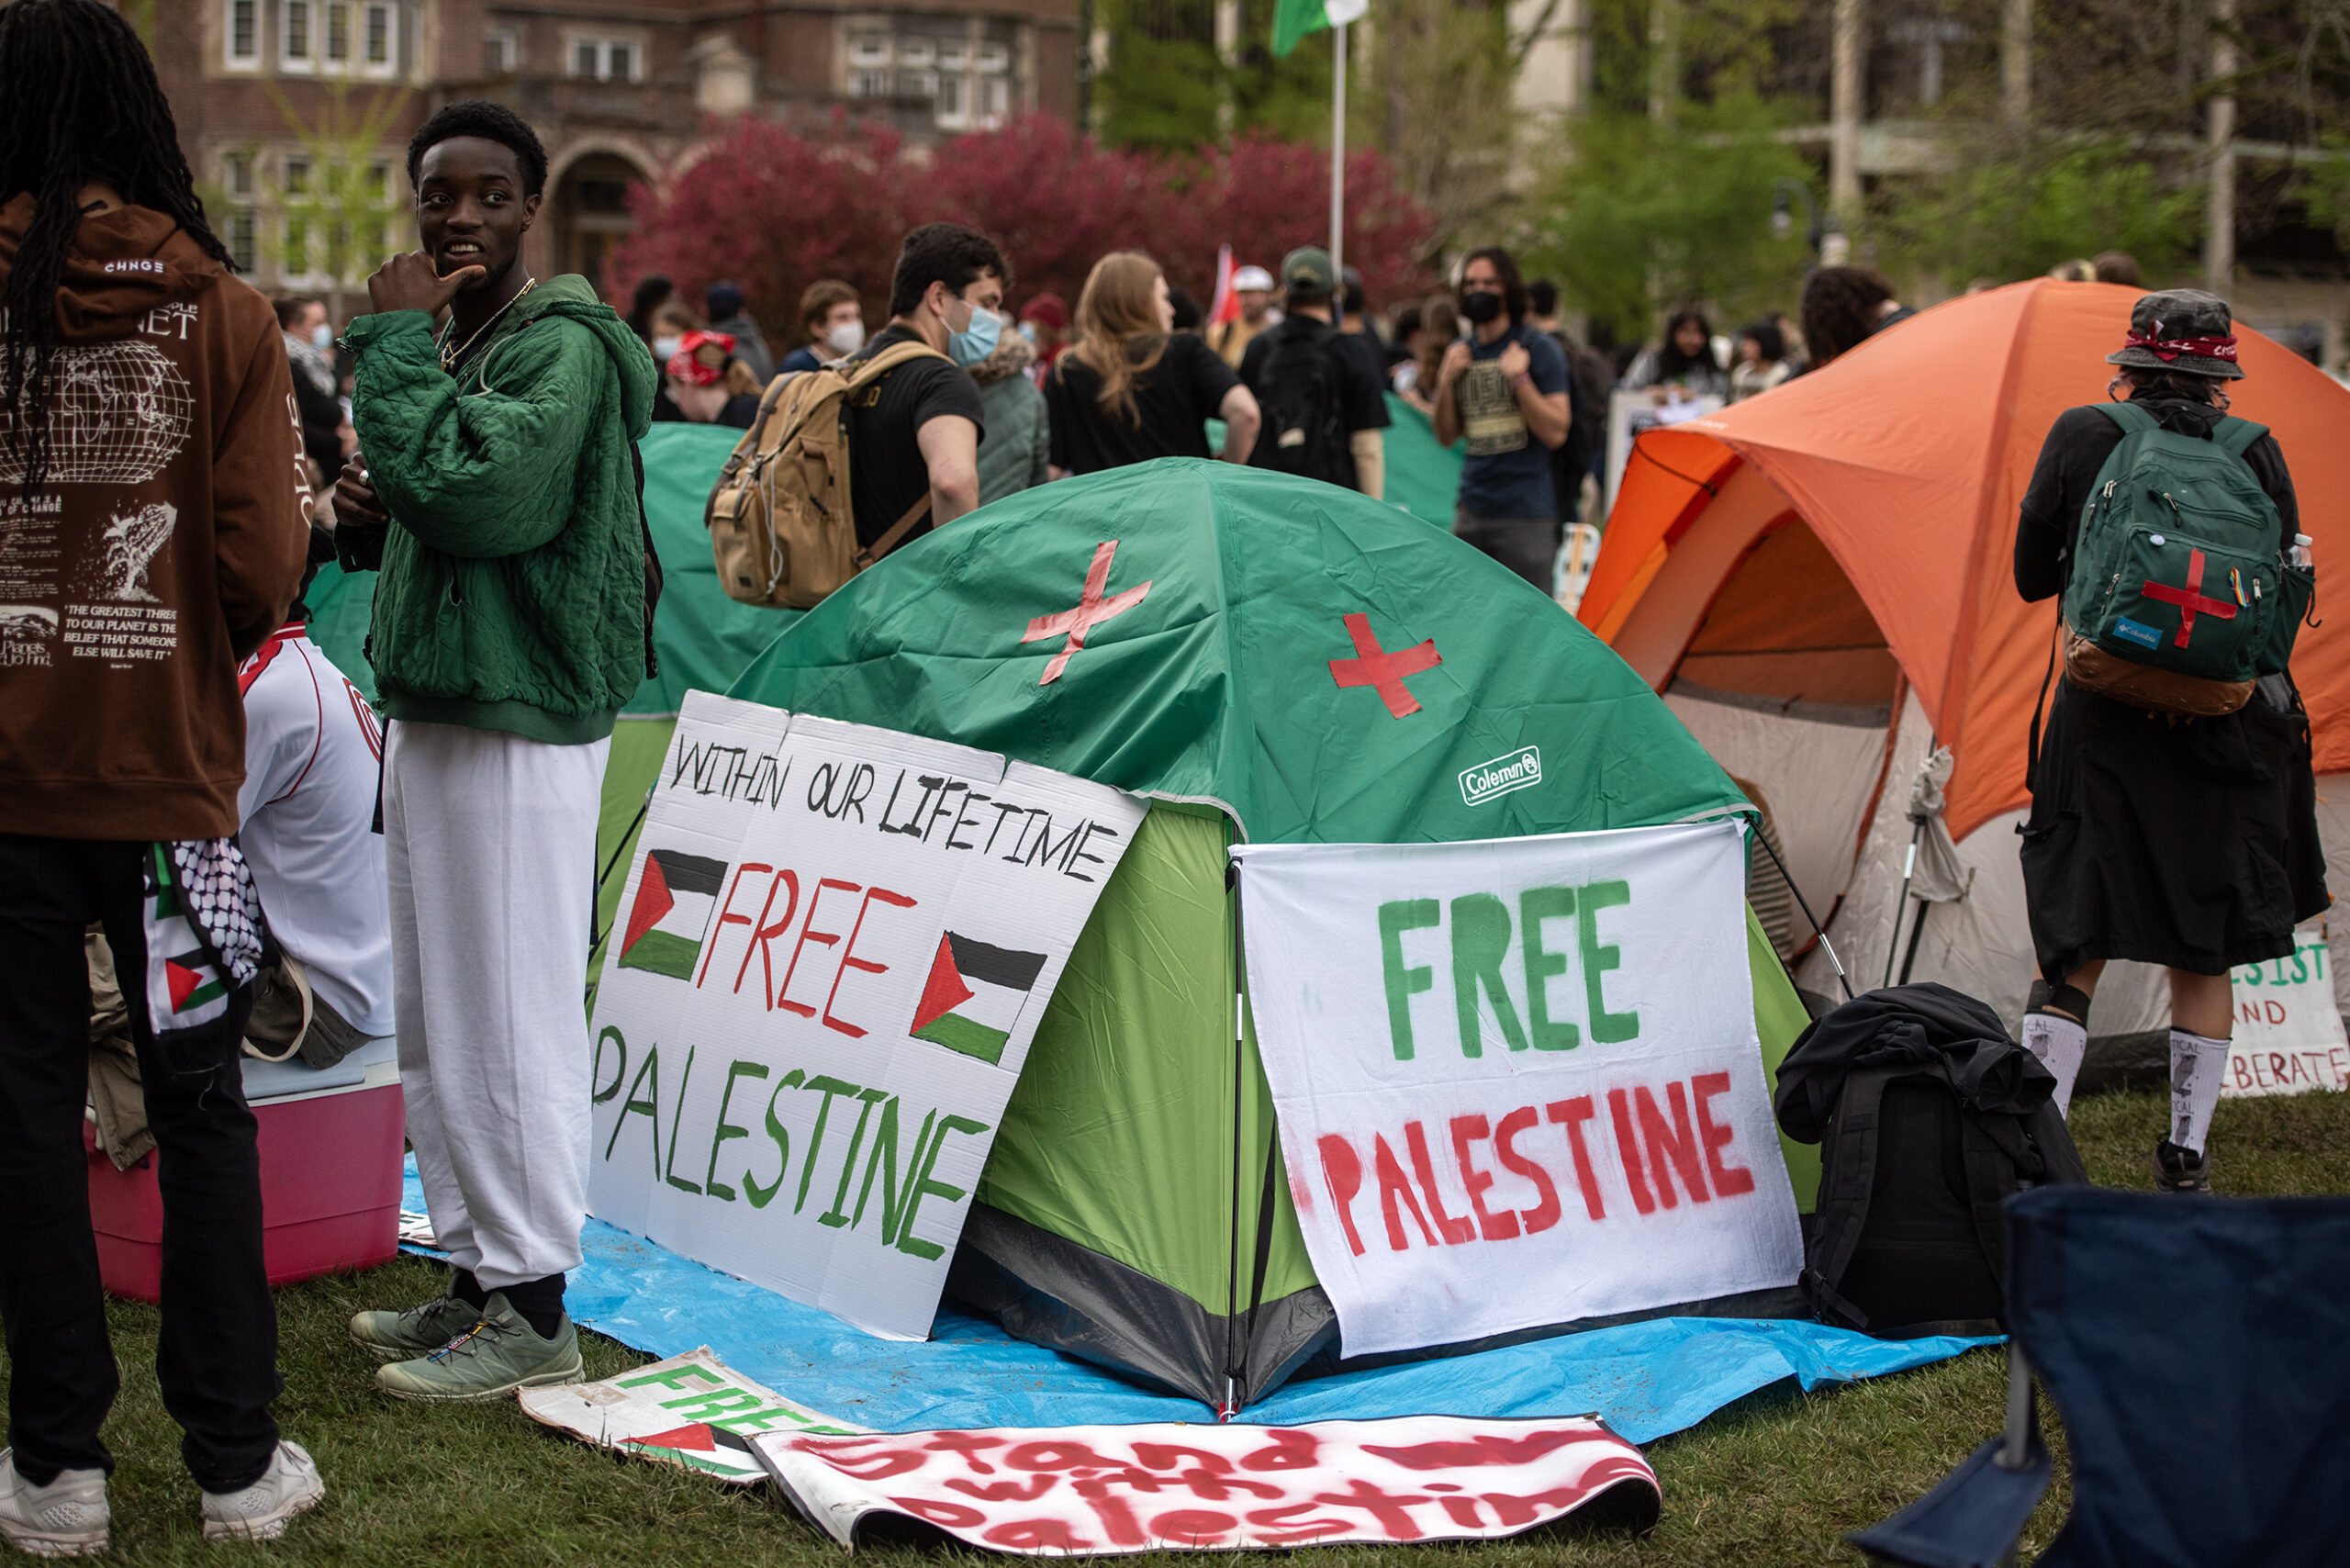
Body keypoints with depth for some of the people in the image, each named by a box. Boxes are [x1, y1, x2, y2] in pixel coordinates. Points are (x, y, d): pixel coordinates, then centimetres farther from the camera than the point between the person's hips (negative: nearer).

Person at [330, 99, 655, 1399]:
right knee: (436, 1024, 15)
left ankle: (530, 1313, 4)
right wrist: (369, 516, 4)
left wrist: (390, 341, -19)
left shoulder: (561, 346, -14)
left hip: (519, 727, -10)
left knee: (511, 1020, -5)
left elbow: (465, 492, -29)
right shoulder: (450, 345, 15)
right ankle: (475, 1273, 26)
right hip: (431, 707, 10)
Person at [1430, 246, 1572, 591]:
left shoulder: (1538, 348, -4)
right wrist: (1446, 381, -1)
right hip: (1472, 510, 5)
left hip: (1525, 514, -5)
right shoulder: (1459, 354, 12)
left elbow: (1555, 433, -10)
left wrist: (1519, 378, -19)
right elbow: (1446, 436, 13)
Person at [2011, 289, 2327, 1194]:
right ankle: (2186, 1161, 17)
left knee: (2072, 948, 5)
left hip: (2103, 722, -1)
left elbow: (2031, 576, 5)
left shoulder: (2081, 438, -2)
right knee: (2205, 955, 12)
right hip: (2227, 736, 1)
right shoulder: (2257, 456, 0)